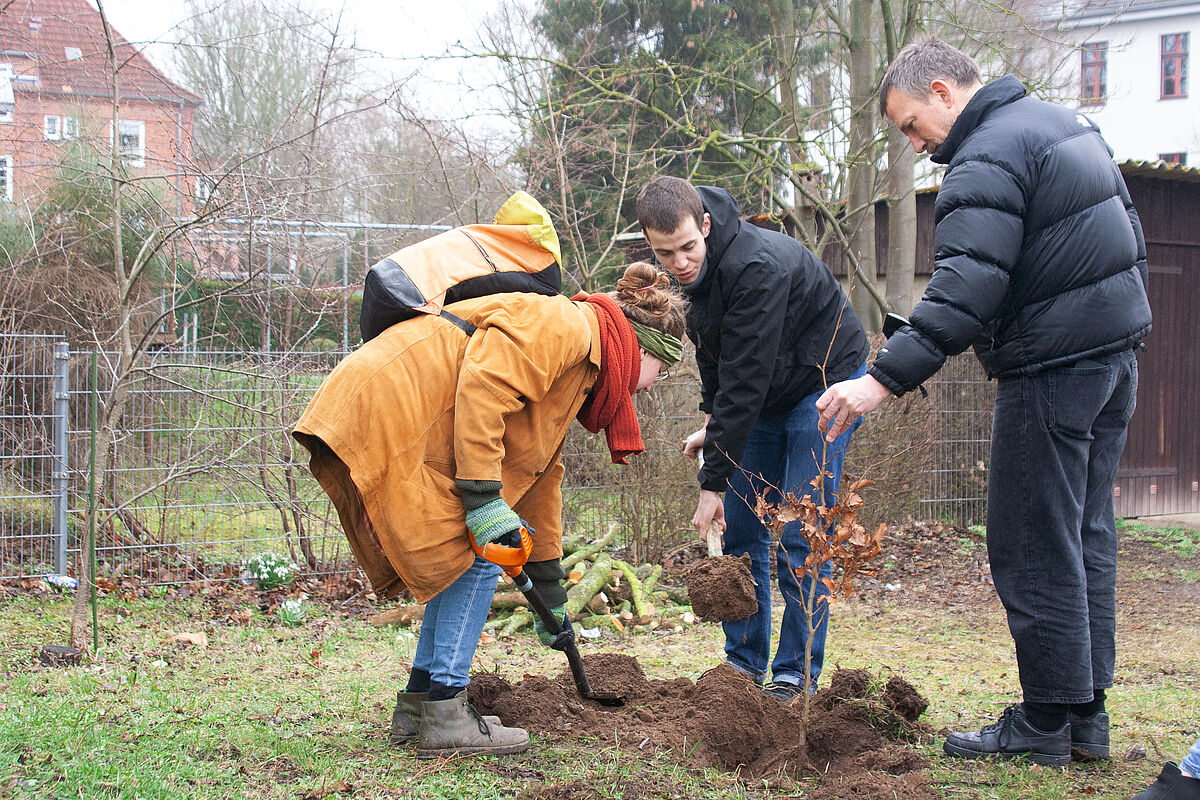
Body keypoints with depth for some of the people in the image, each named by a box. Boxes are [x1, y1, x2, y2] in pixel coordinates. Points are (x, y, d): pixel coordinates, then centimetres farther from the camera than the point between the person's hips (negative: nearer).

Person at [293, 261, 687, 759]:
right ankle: (444, 717, -3)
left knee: (458, 562, 16)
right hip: (387, 410, -10)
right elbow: (482, 386, -21)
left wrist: (548, 585, 35)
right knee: (474, 561, -4)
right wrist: (483, 497, -21)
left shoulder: (580, 370, 26)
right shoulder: (566, 326, -6)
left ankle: (418, 701, 21)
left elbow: (542, 475, 33)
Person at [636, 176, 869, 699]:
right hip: (765, 397, 8)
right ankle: (744, 664, 14)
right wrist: (711, 421, 8)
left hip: (824, 383, -8)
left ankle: (796, 674, -3)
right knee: (740, 529, 5)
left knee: (800, 537, -12)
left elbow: (745, 381, -33)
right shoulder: (692, 270, -7)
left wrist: (715, 480, -30)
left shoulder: (758, 267, -34)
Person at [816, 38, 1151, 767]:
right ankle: (1088, 713, 17)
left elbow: (965, 290, -27)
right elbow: (1128, 233, 21)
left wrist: (886, 378, -30)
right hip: (1118, 350, 10)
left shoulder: (988, 160, -15)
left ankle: (1047, 721, 2)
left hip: (1054, 366, -10)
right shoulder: (1066, 122, 15)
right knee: (1087, 535, 13)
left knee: (1033, 546, -3)